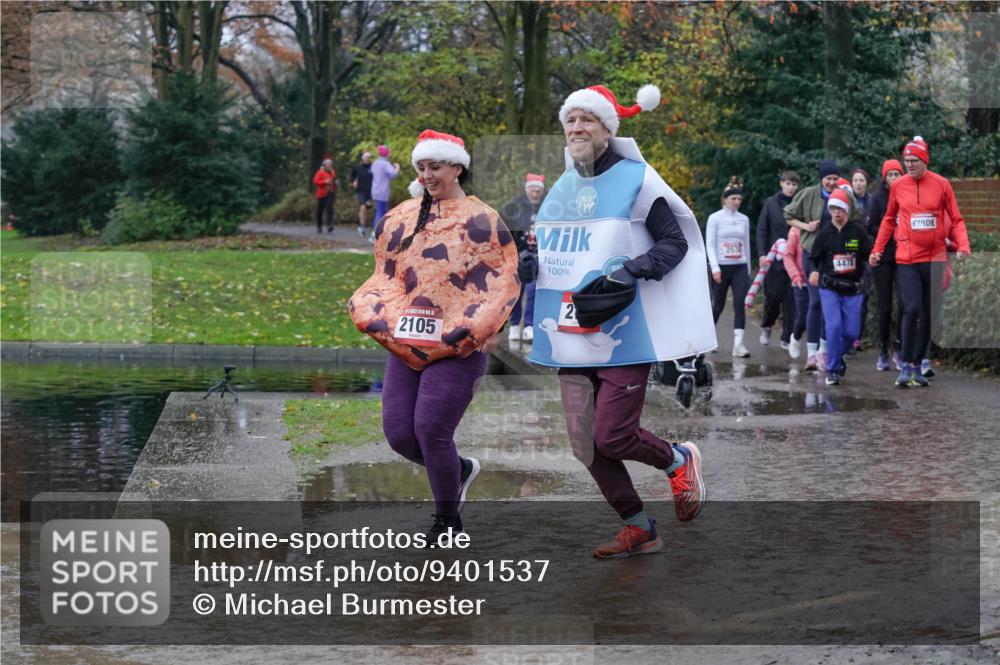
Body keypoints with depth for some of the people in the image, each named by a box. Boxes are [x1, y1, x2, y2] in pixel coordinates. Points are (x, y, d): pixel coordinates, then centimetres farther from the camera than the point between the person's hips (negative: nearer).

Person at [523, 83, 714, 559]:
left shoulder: (636, 179, -5)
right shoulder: (561, 189, 14)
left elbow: (675, 242, -5)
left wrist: (635, 269, -21)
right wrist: (533, 265, 4)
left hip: (625, 337, -6)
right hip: (571, 340, 7)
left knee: (613, 438, -10)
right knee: (585, 446, 5)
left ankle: (679, 461, 22)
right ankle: (638, 529, 22)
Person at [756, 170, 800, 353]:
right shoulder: (770, 203, 4)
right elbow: (761, 230, 3)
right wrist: (762, 254, -7)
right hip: (774, 257, 0)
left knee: (791, 299, -1)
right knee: (773, 295, 2)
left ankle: (788, 338, 6)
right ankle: (766, 326, 29)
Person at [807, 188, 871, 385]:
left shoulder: (858, 231, -1)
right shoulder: (824, 233, 1)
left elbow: (868, 254, 3)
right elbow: (813, 258, 7)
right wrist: (814, 271, -12)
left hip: (852, 289, 1)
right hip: (829, 288, -1)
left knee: (851, 332, 1)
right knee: (834, 326, -16)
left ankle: (836, 359, 30)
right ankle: (833, 370, -4)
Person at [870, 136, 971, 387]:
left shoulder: (941, 184, -1)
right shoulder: (898, 186, 3)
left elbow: (956, 219, 4)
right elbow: (889, 220, 15)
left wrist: (963, 246, -11)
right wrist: (877, 249, 11)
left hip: (934, 258, 1)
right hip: (907, 259, -1)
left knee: (928, 314, 7)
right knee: (912, 309, -14)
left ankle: (917, 365, 17)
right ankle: (906, 365, -7)